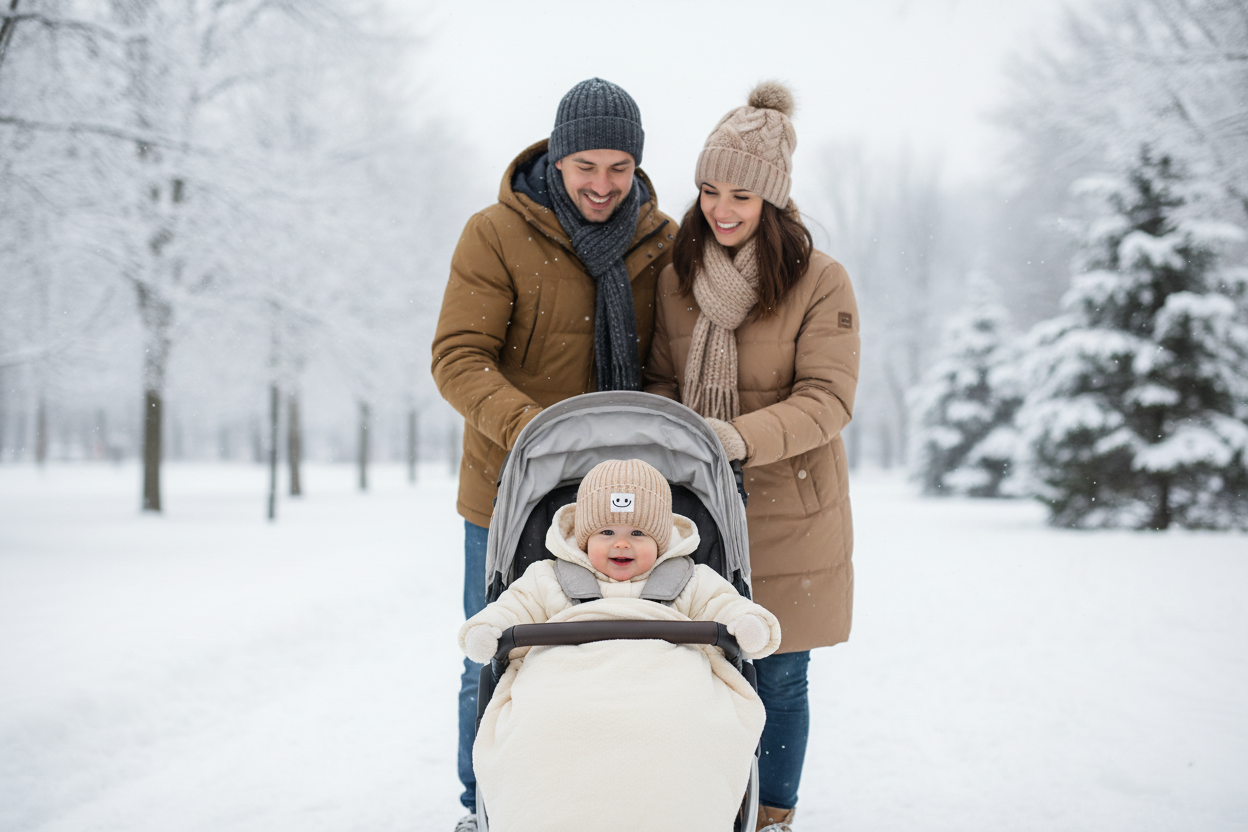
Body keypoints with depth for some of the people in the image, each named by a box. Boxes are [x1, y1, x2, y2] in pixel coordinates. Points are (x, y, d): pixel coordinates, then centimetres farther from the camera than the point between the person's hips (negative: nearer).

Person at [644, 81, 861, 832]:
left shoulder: (820, 282, -7)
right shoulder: (677, 277, 6)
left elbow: (827, 400, -14)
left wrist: (742, 437, -29)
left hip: (788, 511, -3)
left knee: (776, 677, 5)